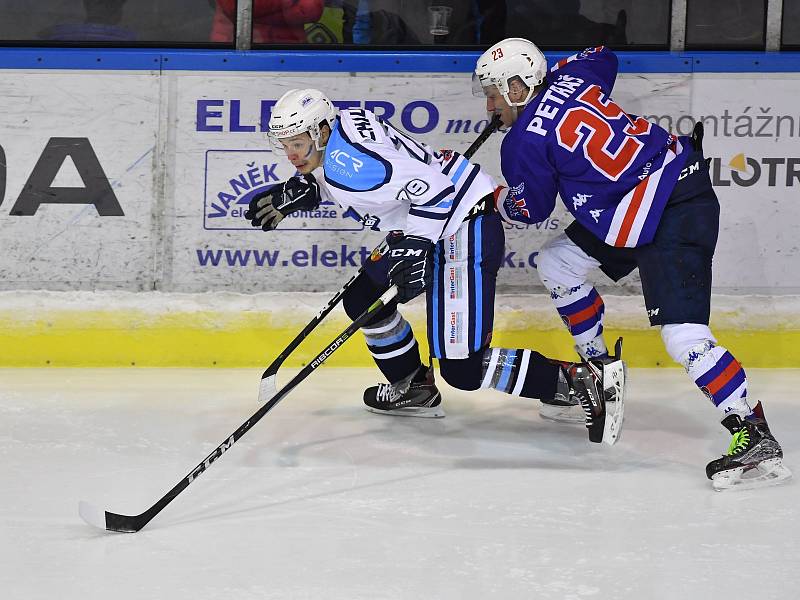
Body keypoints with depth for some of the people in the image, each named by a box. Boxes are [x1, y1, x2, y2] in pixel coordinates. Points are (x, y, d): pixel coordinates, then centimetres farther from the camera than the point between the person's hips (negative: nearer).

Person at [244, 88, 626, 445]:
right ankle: (415, 389, 32)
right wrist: (301, 191, 14)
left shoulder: (346, 158, -23)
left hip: (465, 230, -11)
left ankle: (580, 379, -11)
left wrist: (415, 247, -30)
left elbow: (431, 187, -29)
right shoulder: (341, 124, 7)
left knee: (462, 368, -13)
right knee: (362, 299, 18)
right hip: (430, 230, 11)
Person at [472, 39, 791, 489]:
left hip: (676, 215, -11)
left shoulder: (526, 141, -13)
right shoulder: (570, 78, 6)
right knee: (556, 265, 19)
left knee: (684, 337, -19)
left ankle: (756, 439, -19)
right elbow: (604, 58, 31)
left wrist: (494, 200, 24)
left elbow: (531, 209, 3)